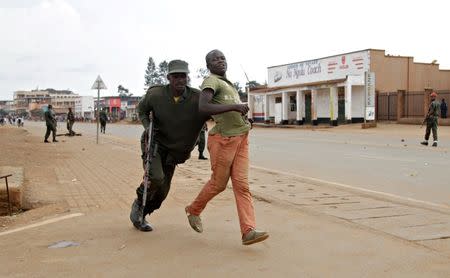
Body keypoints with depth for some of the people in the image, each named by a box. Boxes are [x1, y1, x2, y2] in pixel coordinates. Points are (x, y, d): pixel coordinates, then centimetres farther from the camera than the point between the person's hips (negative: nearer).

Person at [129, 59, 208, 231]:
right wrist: (147, 127, -16)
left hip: (173, 150, 3)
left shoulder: (198, 98, -22)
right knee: (155, 178, -26)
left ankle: (139, 216, 33)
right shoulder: (155, 94, -20)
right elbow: (142, 109, 2)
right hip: (153, 142, -3)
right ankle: (139, 203, 6)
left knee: (162, 191, 7)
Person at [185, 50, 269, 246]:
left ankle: (248, 231, -10)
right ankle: (194, 210, 30)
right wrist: (234, 107, -26)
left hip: (241, 138, 7)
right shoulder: (211, 81, -6)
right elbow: (203, 107, -23)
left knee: (241, 184, -3)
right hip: (223, 139, -7)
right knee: (218, 183, 4)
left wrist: (244, 121, 17)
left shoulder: (229, 84, 21)